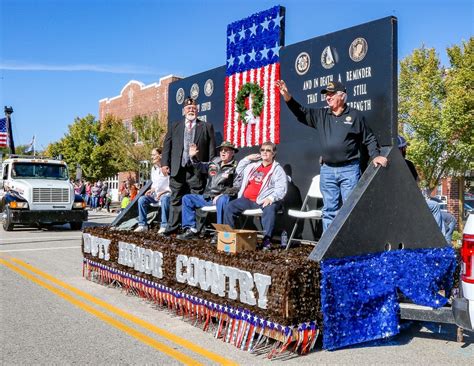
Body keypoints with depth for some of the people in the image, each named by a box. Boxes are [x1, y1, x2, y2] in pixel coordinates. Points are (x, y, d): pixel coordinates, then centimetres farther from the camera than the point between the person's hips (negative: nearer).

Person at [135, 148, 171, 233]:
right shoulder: (153, 168, 14)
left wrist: (162, 192, -22)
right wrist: (151, 190, 3)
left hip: (166, 194, -7)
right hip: (155, 195, 7)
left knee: (164, 199, -40)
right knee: (141, 199, -14)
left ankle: (164, 226, -34)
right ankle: (143, 225, -9)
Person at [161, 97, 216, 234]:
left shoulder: (206, 127, 9)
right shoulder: (175, 126, 16)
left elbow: (211, 149, 4)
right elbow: (167, 145, 11)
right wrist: (165, 163, 0)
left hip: (197, 171, -2)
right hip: (177, 169, 2)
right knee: (176, 199, 8)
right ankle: (173, 226, 15)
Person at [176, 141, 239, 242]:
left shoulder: (235, 167, -4)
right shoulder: (214, 162, 13)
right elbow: (201, 167, 26)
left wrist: (221, 195, -21)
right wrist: (193, 157, 8)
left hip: (223, 197, -7)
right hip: (207, 197, 7)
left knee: (223, 200, -40)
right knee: (187, 198, 0)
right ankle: (191, 229, -2)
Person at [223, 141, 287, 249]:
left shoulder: (277, 169, 1)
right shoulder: (254, 165, 21)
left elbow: (281, 189, -10)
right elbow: (239, 171, 33)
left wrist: (271, 198, -29)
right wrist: (247, 158, 20)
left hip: (264, 201, -6)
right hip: (246, 199, 6)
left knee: (270, 209, -37)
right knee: (229, 207, -5)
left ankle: (267, 239, -36)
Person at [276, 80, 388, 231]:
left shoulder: (355, 115, 4)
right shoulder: (320, 115, 11)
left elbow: (369, 139, 8)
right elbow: (301, 112, 1)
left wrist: (375, 155, -6)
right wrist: (288, 97, -14)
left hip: (349, 169, -3)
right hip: (327, 170, 3)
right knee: (329, 211, 7)